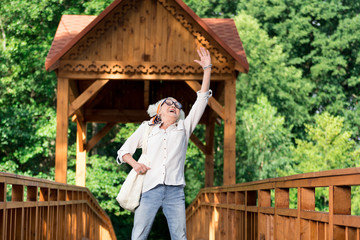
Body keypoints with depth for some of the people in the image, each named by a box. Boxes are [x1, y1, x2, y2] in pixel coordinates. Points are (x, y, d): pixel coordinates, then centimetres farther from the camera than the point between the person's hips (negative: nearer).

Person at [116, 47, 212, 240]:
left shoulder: (184, 127, 21)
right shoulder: (147, 128, 20)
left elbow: (202, 100, 14)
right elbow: (124, 150, 19)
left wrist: (207, 69, 9)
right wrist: (134, 163, -2)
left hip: (174, 190, 1)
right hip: (149, 188, -1)